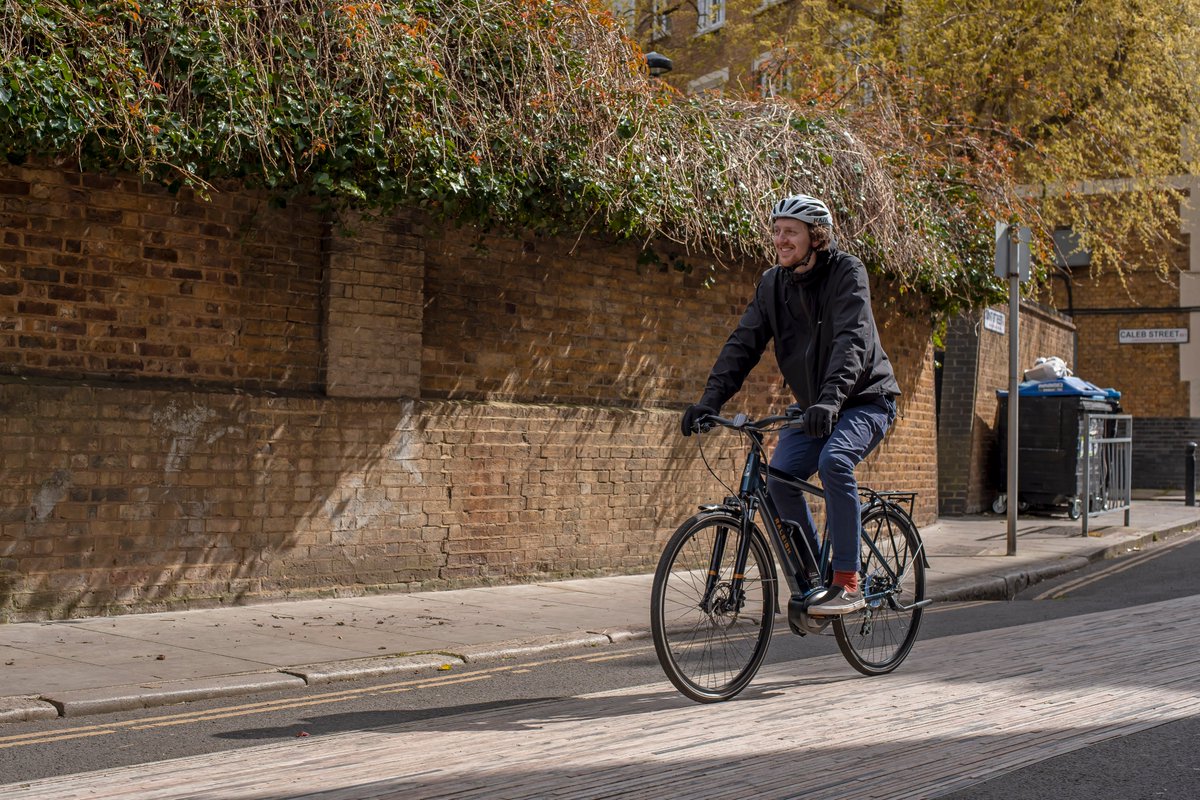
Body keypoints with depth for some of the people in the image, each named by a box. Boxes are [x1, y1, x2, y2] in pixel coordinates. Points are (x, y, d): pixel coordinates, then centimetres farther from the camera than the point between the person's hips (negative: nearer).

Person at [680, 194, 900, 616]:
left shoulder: (847, 272, -16)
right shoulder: (773, 283, 0)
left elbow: (853, 340, -29)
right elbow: (743, 342, -5)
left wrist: (830, 399, -45)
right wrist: (710, 399, -20)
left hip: (865, 399, -6)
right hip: (814, 406, 6)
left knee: (833, 459, -32)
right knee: (780, 478, -14)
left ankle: (848, 583, -26)